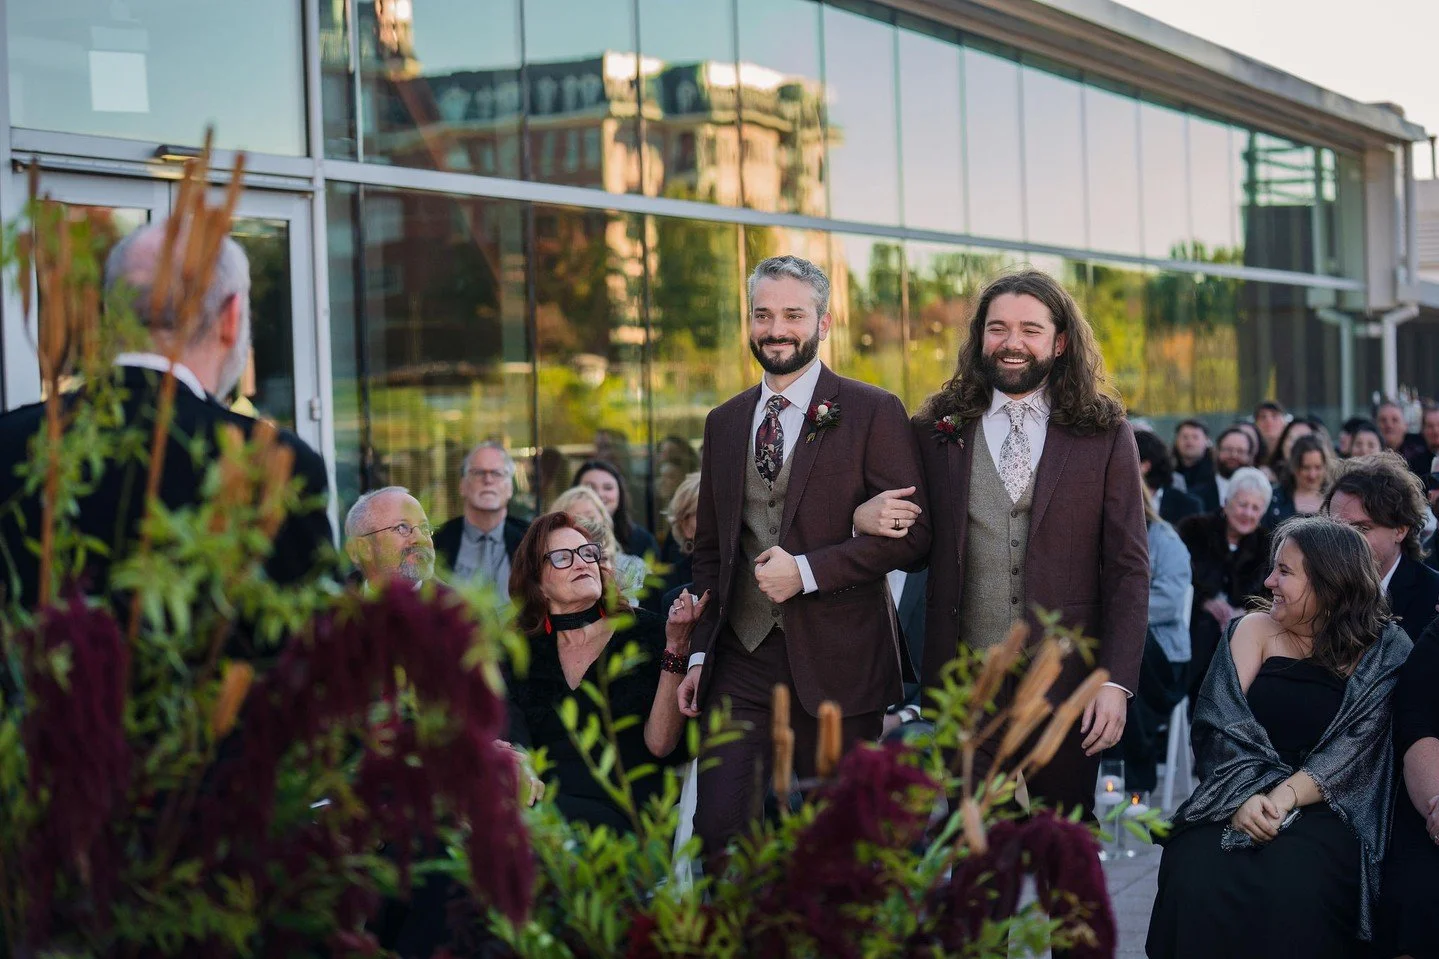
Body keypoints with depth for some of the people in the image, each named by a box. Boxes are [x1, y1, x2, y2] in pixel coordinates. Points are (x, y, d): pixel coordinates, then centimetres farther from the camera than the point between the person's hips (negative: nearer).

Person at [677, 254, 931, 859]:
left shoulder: (872, 412, -2)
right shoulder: (724, 422, 14)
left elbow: (912, 534, -8)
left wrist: (808, 570, -16)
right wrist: (699, 652, 10)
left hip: (836, 664, -4)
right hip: (740, 658, 4)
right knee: (717, 830, -3)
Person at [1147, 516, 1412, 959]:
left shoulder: (1385, 653, 4)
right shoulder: (1256, 630, 11)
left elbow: (1355, 750, -6)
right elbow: (1222, 722, 0)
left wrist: (1286, 796, -21)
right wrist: (1247, 793, -18)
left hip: (1324, 809, -2)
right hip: (1236, 801, 2)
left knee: (1293, 890, -34)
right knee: (1197, 882, -29)